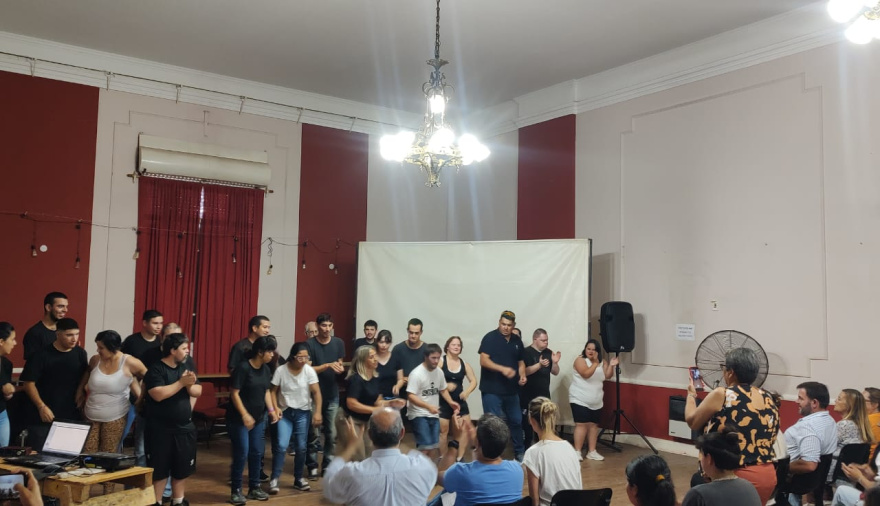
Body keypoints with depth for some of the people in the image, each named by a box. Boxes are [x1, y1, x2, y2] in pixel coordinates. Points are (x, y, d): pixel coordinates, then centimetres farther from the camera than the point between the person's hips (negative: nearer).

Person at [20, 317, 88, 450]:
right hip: (43, 418, -3)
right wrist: (41, 407, -13)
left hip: (72, 418, 3)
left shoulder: (80, 354, 4)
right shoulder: (41, 355, -8)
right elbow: (29, 382, -7)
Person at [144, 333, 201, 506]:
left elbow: (198, 391, 4)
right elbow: (158, 394, -24)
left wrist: (190, 385, -17)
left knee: (182, 468, 13)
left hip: (184, 427, 6)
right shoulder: (156, 370, -11)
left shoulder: (186, 367, 7)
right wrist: (181, 382, -23)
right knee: (158, 469, 3)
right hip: (160, 429, -6)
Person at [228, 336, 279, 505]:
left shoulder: (266, 369, 5)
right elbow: (234, 393, -18)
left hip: (259, 418, 7)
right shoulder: (243, 368, -18)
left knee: (257, 453, 10)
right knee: (241, 454, -5)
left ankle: (254, 488, 22)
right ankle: (236, 491, 8)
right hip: (239, 419, -7)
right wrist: (244, 415, -22)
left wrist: (271, 410, 0)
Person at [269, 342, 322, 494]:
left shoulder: (309, 370, -9)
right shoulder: (281, 370, -10)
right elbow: (273, 391, -3)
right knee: (281, 445, -13)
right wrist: (275, 408, -16)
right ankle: (274, 479, -2)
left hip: (303, 413, 1)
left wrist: (318, 412, -17)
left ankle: (298, 478, 21)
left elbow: (316, 392, -10)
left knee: (301, 447, 5)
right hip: (285, 412, -1)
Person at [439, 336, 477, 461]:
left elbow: (473, 381, 6)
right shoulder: (441, 361, -8)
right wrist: (444, 386, -24)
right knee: (443, 431, 3)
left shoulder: (464, 364, 6)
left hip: (459, 401, 5)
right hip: (443, 401, -4)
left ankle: (460, 459, 16)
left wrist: (467, 391, -12)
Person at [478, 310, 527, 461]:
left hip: (512, 390, 6)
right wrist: (503, 369, -29)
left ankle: (519, 452, 30)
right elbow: (483, 360, -18)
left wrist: (522, 375, -3)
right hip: (492, 390, -6)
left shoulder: (517, 341, 10)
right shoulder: (490, 338, -9)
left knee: (516, 421, 14)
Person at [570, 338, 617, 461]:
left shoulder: (602, 362, 8)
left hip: (596, 402, 6)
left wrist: (611, 365, -17)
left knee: (593, 425, 8)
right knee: (581, 424, -11)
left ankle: (592, 452, 15)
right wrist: (595, 362, -26)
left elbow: (607, 376, -2)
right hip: (580, 400, -6)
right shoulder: (580, 360, -10)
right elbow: (586, 374, -23)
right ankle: (577, 451, -8)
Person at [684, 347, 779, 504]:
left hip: (737, 476, -7)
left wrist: (691, 395, 20)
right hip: (767, 476, 7)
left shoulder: (721, 395, -10)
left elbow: (692, 421, 5)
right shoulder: (768, 399, 7)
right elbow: (771, 440, 16)